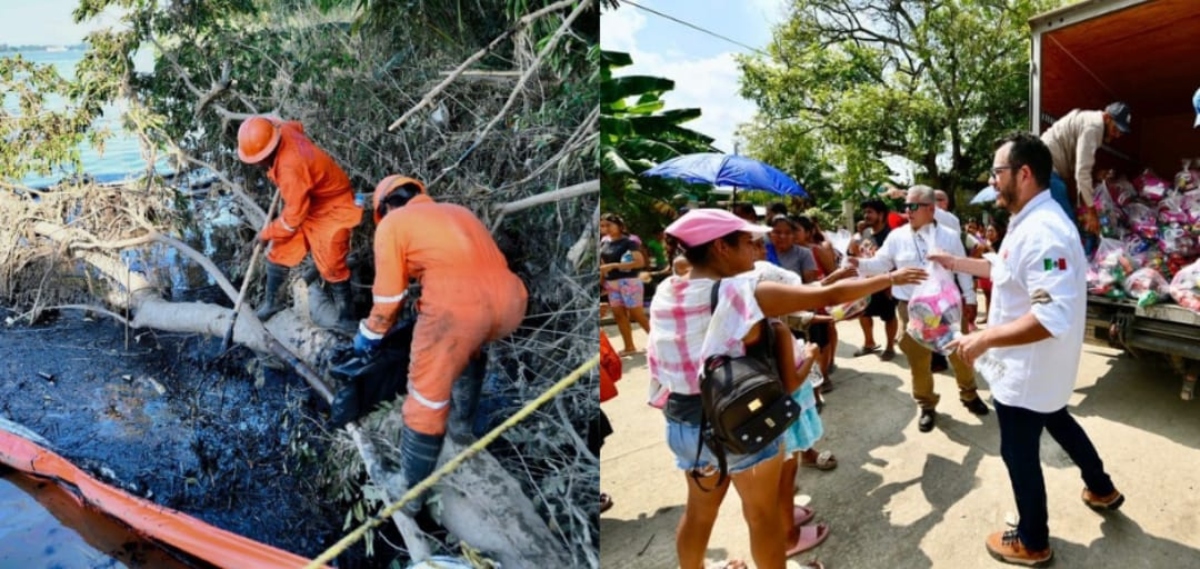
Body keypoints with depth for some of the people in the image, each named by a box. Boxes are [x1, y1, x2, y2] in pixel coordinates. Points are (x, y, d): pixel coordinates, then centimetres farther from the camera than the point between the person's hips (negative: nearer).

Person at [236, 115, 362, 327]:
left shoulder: (290, 167, -37)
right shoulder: (282, 131, -14)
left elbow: (294, 216, -27)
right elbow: (297, 126, 14)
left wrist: (267, 233, -11)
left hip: (331, 208, -9)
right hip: (303, 203, 9)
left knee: (331, 265, -9)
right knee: (279, 252, 11)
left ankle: (347, 315, 7)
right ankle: (272, 301, 28)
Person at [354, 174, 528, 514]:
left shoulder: (391, 224, 17)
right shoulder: (457, 212, 34)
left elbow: (389, 295, 18)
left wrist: (369, 334, 37)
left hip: (457, 305, -6)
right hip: (510, 302, 6)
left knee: (427, 400, 8)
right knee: (471, 345, 39)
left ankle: (411, 494, 22)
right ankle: (464, 420, 49)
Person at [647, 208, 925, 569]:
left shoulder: (665, 293, -5)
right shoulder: (741, 293, -21)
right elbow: (829, 296, -16)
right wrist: (891, 278, -1)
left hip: (683, 422, 6)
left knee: (700, 509, 25)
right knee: (763, 514, 17)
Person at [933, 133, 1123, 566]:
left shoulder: (1043, 232, -30)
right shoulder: (1030, 222, 4)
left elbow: (1053, 316, -36)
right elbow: (1008, 269, 20)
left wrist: (986, 338, -34)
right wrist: (956, 263, 13)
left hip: (1028, 370, -10)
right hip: (1036, 366, 10)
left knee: (1019, 452, 7)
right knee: (1056, 421, 32)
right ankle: (1101, 489, 56)